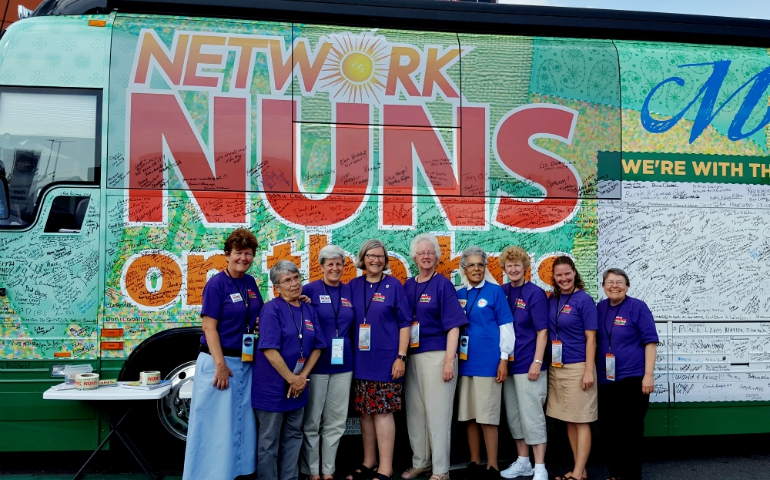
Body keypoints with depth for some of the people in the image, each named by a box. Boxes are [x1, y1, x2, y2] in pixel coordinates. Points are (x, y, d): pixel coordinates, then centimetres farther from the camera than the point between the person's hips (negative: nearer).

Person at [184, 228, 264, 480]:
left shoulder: (251, 282, 8)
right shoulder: (216, 283, -12)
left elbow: (258, 317, 18)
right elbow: (209, 327, -16)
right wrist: (220, 364, -21)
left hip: (246, 362, 7)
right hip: (219, 360, -7)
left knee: (241, 421, 13)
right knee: (215, 422, 2)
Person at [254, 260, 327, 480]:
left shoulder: (308, 310, 6)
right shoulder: (272, 309, -13)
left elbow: (317, 346, 7)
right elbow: (269, 350, -19)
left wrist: (302, 376, -5)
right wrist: (291, 378, -16)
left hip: (298, 385, 6)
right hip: (272, 385, -6)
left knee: (293, 437, 16)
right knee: (269, 441, 5)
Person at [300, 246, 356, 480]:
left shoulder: (350, 292, 8)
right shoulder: (310, 290, -5)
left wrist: (354, 355, 7)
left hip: (343, 364, 4)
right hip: (315, 363, -4)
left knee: (335, 421, 10)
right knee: (311, 421, 4)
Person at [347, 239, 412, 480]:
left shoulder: (394, 285, -3)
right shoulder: (353, 286, 7)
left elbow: (404, 323, -5)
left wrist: (401, 357, -10)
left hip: (386, 359, -4)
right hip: (361, 359, 4)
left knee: (383, 412, -2)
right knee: (366, 412, 11)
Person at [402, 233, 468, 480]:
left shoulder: (443, 284, -5)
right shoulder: (407, 286, 10)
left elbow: (453, 325, -10)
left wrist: (449, 360, -16)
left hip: (437, 355, -6)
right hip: (411, 356, 6)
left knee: (437, 413, -1)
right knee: (415, 412, 13)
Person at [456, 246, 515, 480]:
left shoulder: (495, 291, -2)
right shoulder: (459, 294, 10)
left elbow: (506, 326, -3)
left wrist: (504, 358, -8)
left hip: (488, 361, -4)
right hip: (465, 361, 5)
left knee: (488, 416, -1)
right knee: (469, 415, 10)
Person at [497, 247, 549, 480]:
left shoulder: (535, 293, -8)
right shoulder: (502, 292, 6)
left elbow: (542, 331, -10)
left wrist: (537, 362, -16)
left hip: (528, 364, -6)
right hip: (508, 363, 6)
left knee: (531, 415, -2)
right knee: (513, 415, 14)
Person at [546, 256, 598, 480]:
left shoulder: (584, 299, -8)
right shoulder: (552, 300, 8)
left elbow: (590, 338, -10)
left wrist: (589, 371, -14)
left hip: (578, 367, -6)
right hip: (556, 368, 6)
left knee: (581, 420, 0)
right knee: (569, 420, 12)